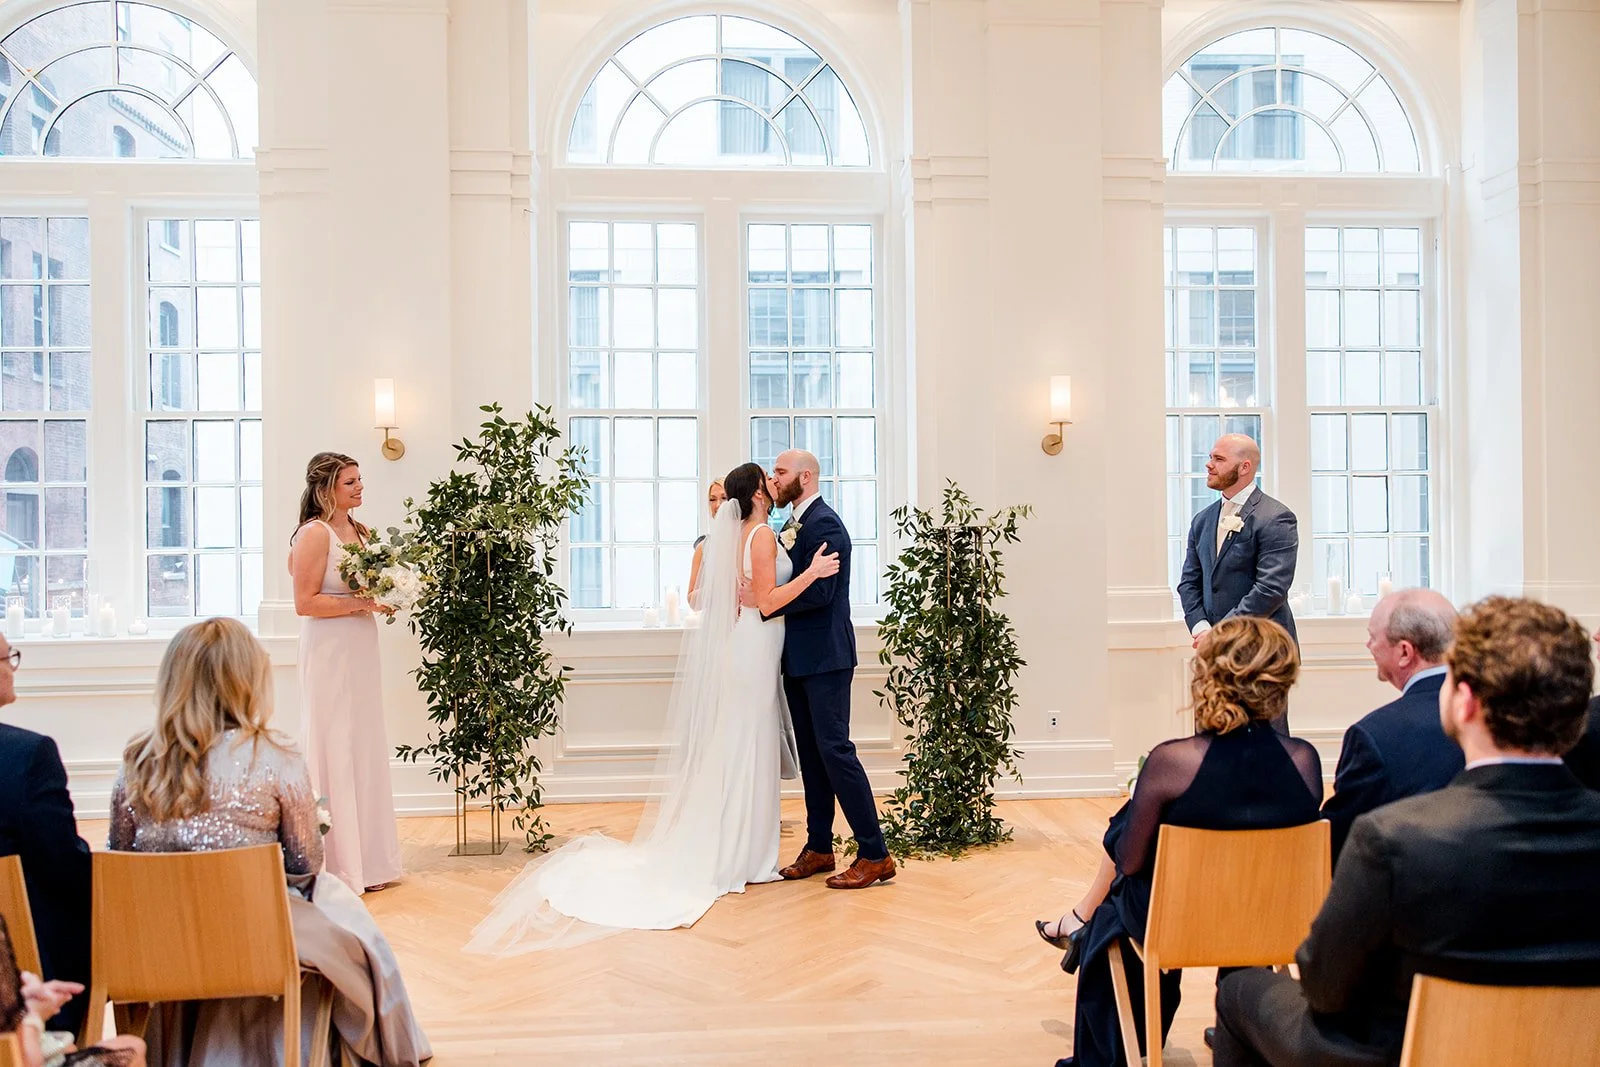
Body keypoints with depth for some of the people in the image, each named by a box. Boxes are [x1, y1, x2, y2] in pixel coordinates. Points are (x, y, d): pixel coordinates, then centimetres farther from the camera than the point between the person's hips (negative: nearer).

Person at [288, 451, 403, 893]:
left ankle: (368, 857, 22)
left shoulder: (360, 532, 13)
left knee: (365, 748, 12)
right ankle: (339, 863, 7)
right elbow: (305, 603, -16)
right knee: (335, 751, -3)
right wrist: (359, 603, -18)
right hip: (329, 655, -8)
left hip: (361, 652, 8)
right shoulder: (314, 533, -11)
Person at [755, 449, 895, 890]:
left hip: (824, 657, -10)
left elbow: (819, 591, -22)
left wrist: (765, 603, -20)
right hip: (799, 658, 10)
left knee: (834, 749, -9)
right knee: (811, 754, 13)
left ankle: (875, 854, -2)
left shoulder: (824, 523, -13)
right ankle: (819, 849, 21)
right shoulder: (790, 526, 17)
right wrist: (751, 595, -1)